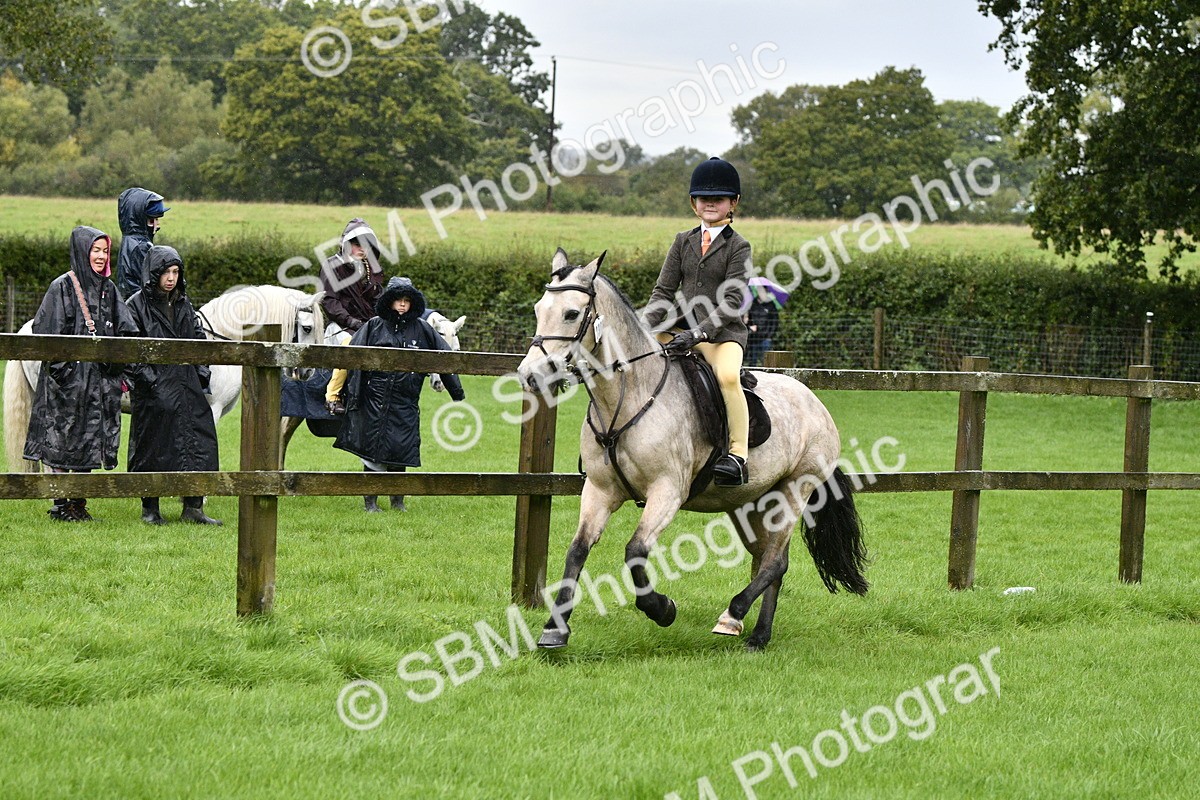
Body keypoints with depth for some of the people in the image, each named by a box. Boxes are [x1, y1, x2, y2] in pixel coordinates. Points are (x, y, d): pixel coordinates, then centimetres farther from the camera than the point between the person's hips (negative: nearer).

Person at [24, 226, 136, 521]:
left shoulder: (108, 289, 11)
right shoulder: (62, 287, -6)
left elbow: (122, 331, 15)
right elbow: (47, 332, -9)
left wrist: (117, 369, 6)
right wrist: (60, 368, -15)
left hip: (100, 380, 6)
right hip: (68, 377, -6)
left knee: (90, 439, 8)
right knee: (62, 440, -3)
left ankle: (78, 503, 15)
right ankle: (60, 504, 2)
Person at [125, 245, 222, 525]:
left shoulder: (183, 305, 14)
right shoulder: (136, 305, -4)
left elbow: (198, 341, 20)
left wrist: (202, 375, 9)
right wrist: (148, 379, -17)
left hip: (187, 387, 5)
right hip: (153, 391, -5)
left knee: (199, 444, -1)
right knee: (151, 448, 1)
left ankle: (193, 508, 5)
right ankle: (150, 509, 13)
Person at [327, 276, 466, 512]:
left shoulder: (421, 329, 6)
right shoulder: (375, 326, 2)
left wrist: (457, 393, 15)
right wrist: (333, 391, -2)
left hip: (405, 401, 1)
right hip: (375, 398, -1)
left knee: (400, 447, 3)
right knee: (373, 448, 0)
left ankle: (398, 500, 18)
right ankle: (370, 500, 9)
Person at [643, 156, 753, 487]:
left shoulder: (738, 246, -2)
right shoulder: (683, 241, 13)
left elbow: (731, 302, -11)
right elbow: (664, 291, 9)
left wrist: (697, 334, -23)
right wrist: (646, 327, -9)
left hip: (722, 332, -5)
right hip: (679, 325, 5)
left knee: (727, 375, -35)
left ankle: (738, 455, -33)